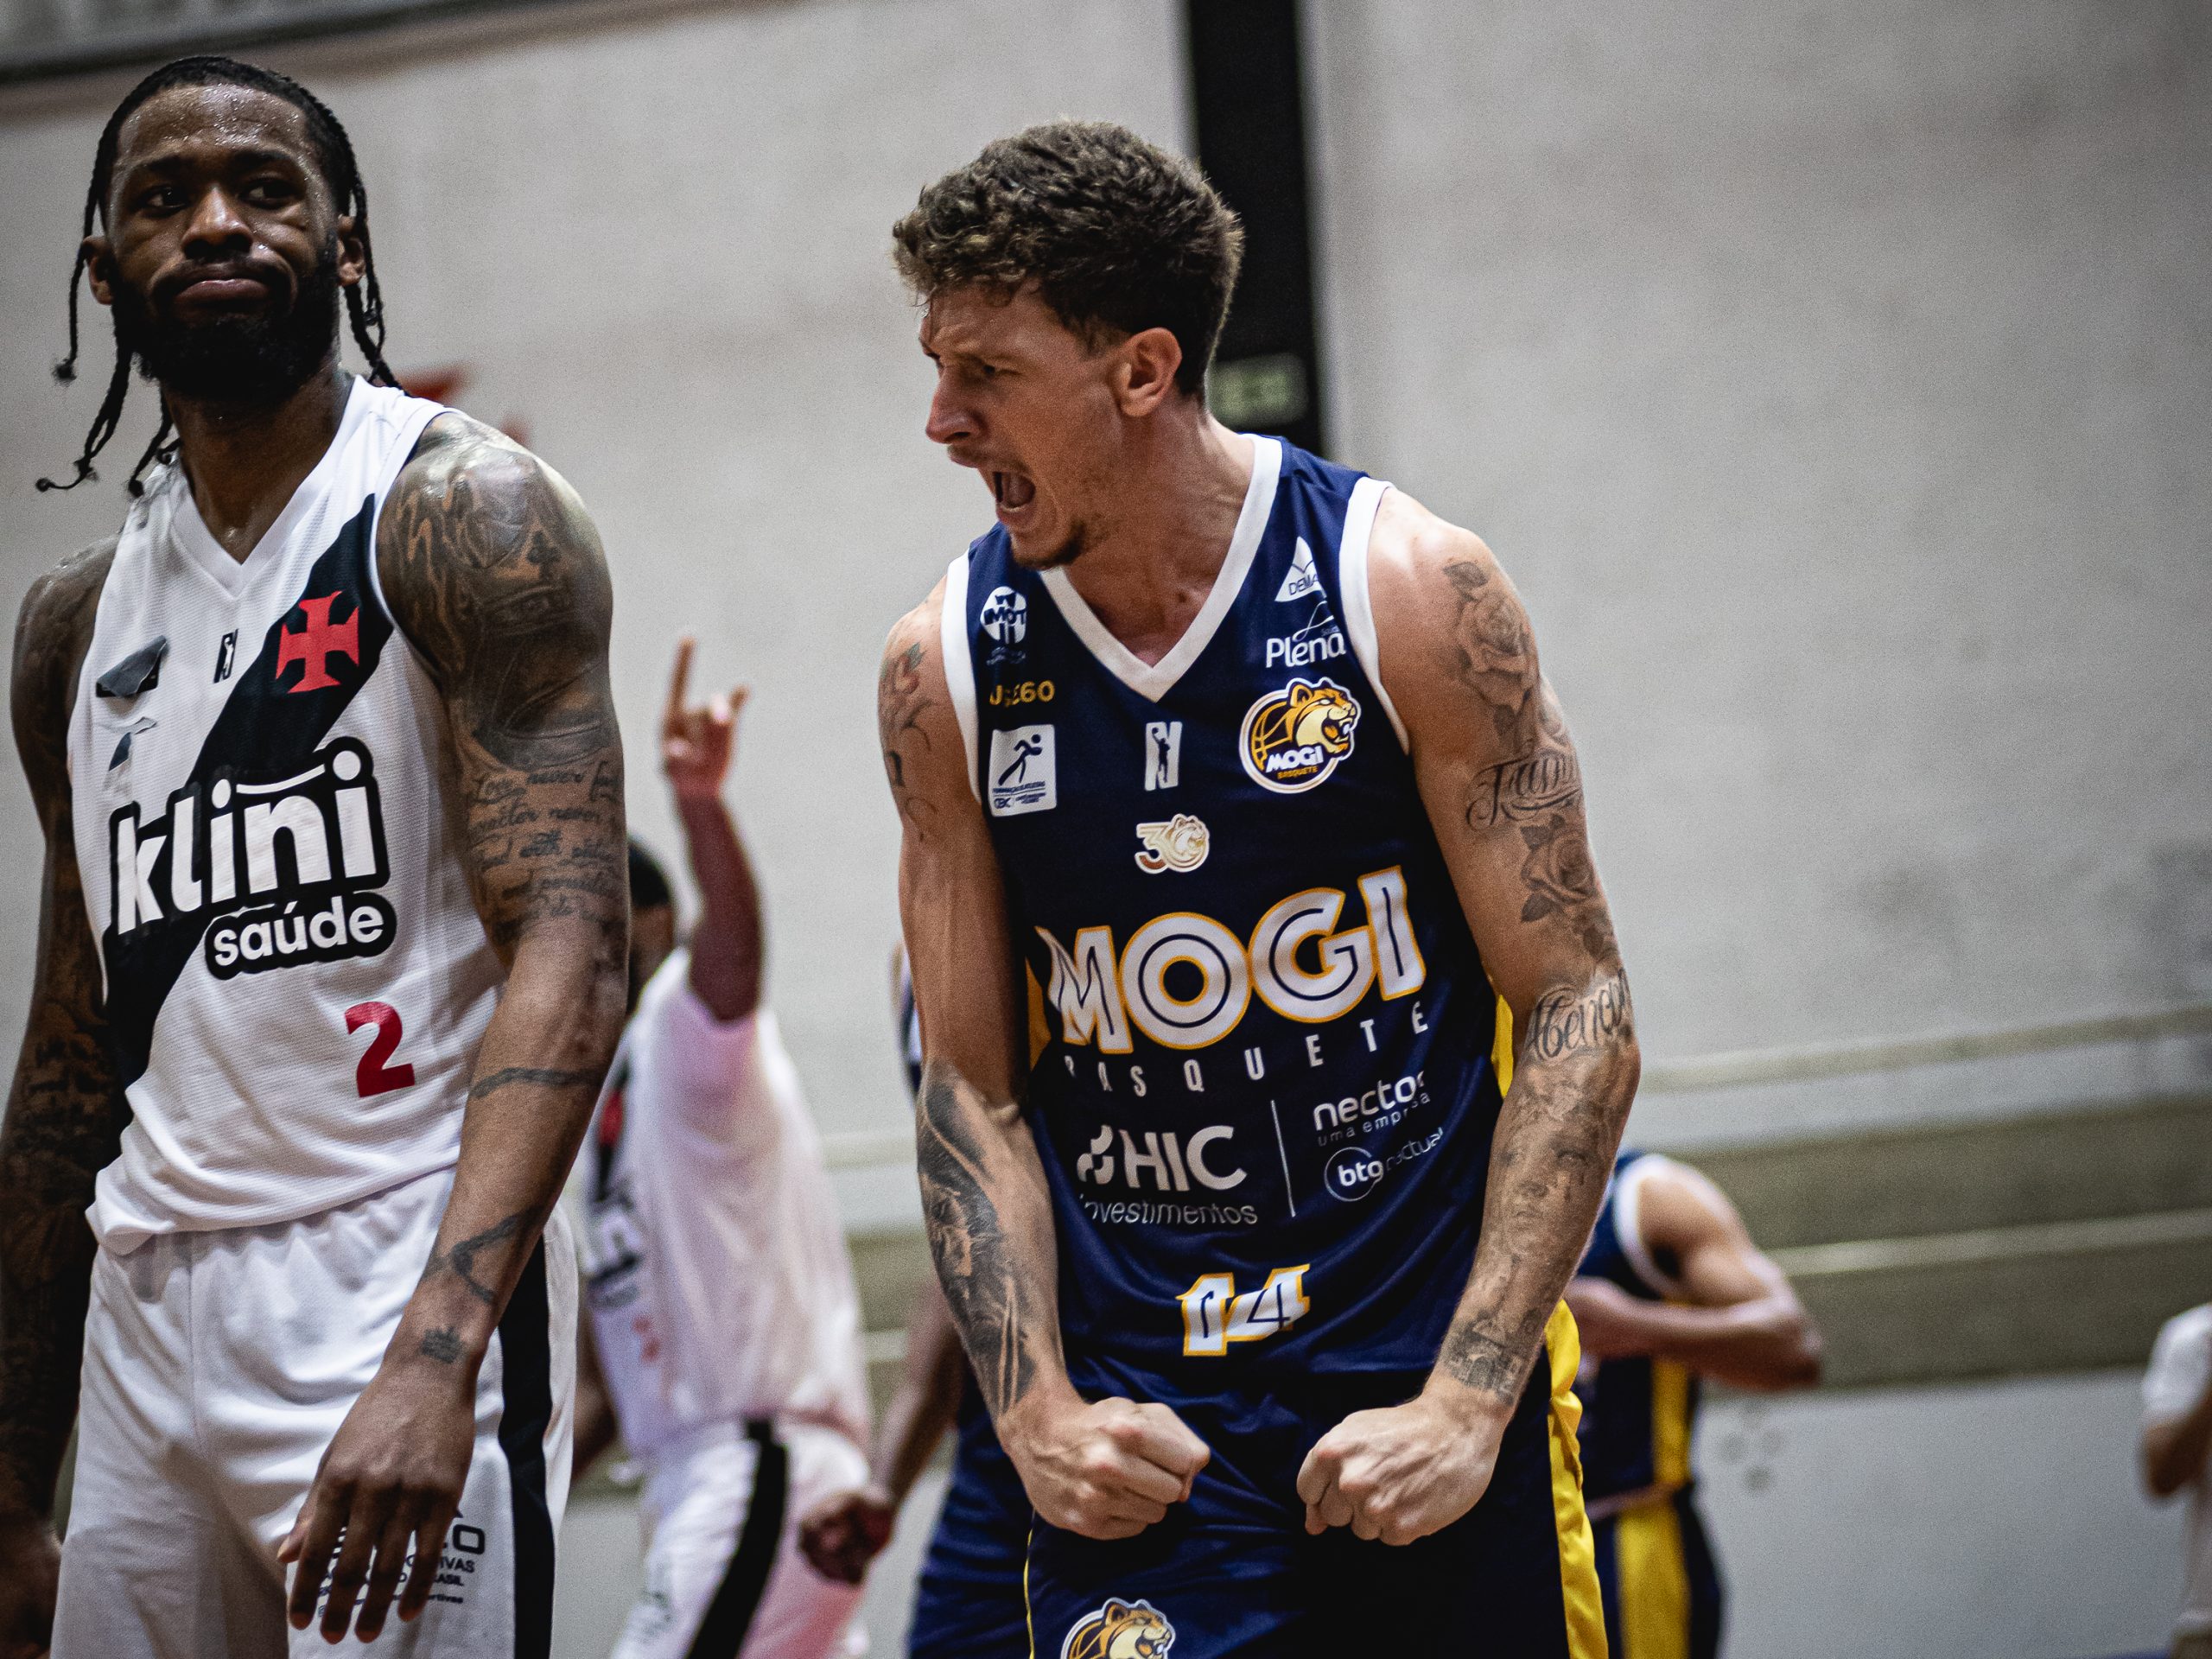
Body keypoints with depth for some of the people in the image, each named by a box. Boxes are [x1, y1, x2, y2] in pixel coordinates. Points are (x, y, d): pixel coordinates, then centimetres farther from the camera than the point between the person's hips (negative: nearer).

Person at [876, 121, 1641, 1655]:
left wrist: (1466, 1403, -13)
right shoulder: (947, 668, 1)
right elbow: (974, 1088, 6)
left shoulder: (1411, 592, -7)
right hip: (1142, 1433, 1)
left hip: (1447, 1369, -1)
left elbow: (1581, 1014, -6)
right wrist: (1036, 1411, -7)